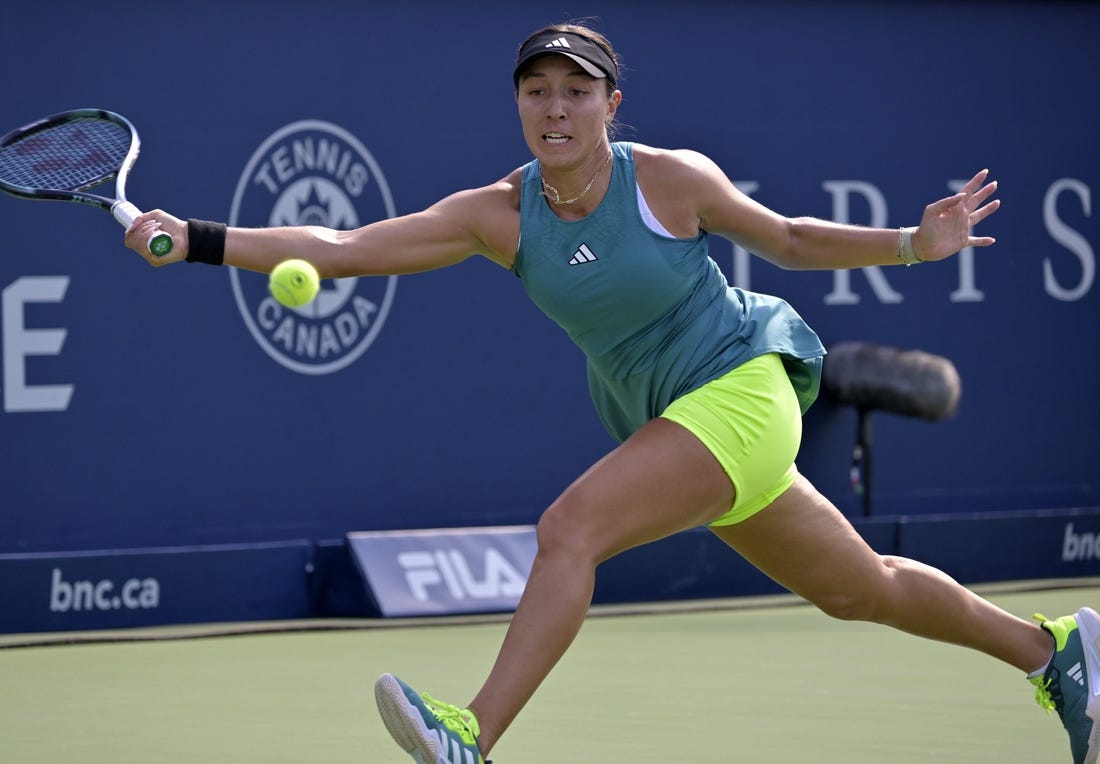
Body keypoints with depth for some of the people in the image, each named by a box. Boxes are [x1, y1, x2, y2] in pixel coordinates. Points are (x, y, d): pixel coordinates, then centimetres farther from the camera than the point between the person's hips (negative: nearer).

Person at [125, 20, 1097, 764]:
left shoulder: (672, 179, -13)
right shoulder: (499, 214, -4)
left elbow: (787, 238, 5)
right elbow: (341, 249, -8)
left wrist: (912, 244, -4)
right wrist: (196, 241, -17)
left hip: (740, 388, -6)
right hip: (669, 419, 6)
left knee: (569, 529, -26)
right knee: (860, 589, 18)